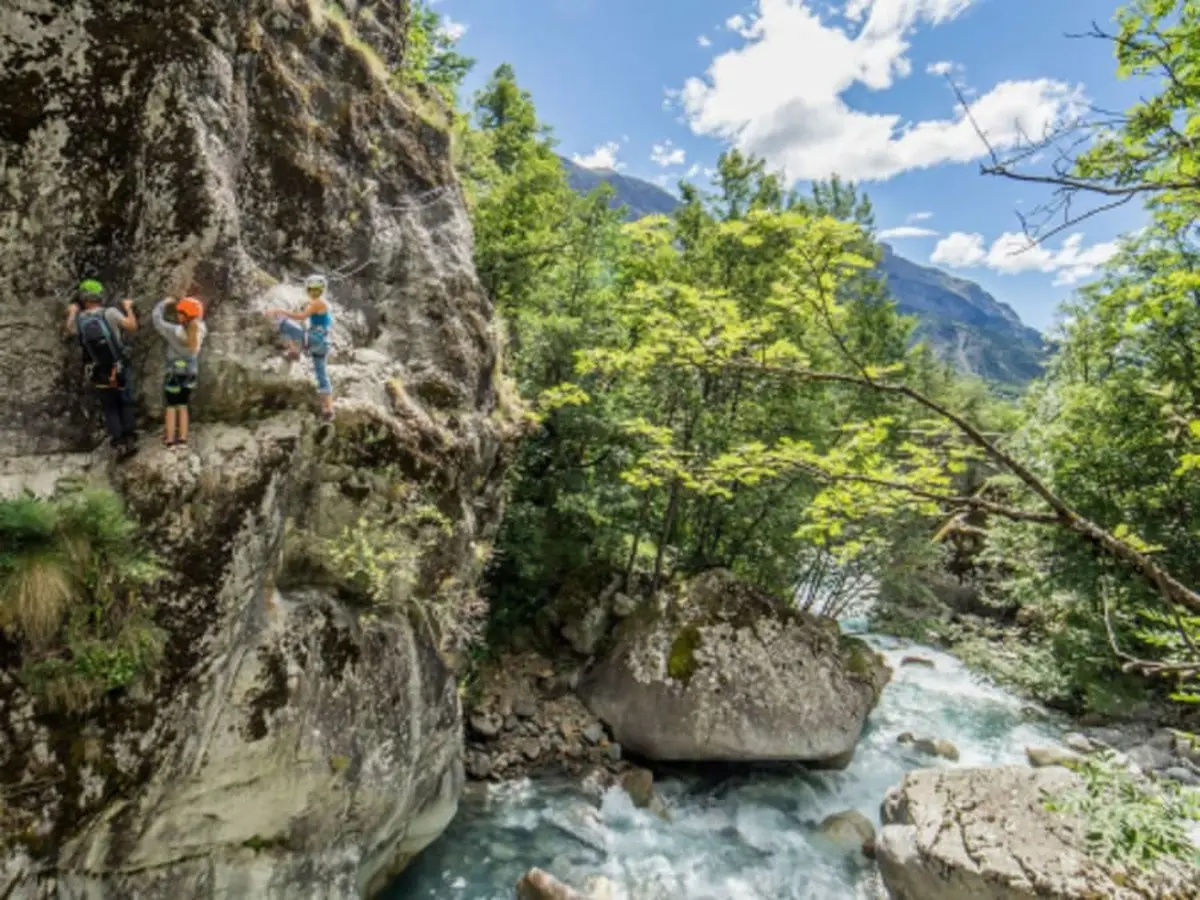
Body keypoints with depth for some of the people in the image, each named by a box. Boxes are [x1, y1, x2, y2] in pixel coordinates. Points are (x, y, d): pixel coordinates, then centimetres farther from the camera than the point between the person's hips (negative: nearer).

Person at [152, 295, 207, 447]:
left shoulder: (175, 332, -22)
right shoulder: (200, 331, -11)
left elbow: (157, 320, -7)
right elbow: (199, 320, 13)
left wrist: (164, 303, 6)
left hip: (175, 374, -4)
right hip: (190, 374, 4)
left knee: (170, 407, 11)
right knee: (183, 406, 17)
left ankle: (169, 440, 18)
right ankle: (182, 439, 20)